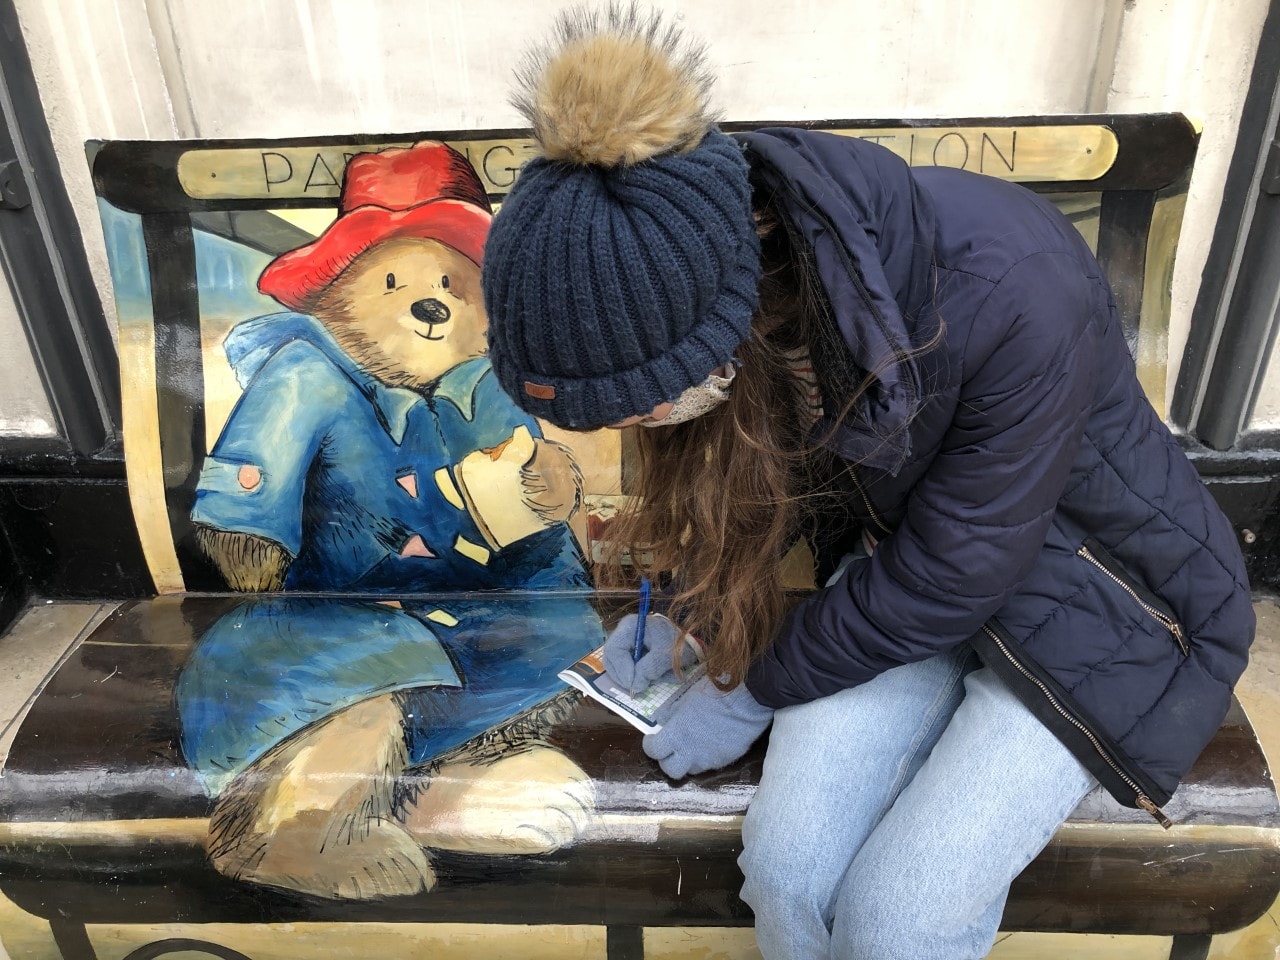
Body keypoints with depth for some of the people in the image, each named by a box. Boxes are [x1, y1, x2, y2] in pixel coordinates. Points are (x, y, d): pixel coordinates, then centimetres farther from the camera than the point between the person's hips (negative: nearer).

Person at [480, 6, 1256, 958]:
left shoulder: (1011, 295, -34)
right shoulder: (738, 254, -15)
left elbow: (946, 580, -23)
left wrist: (754, 695, -12)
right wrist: (692, 612, 5)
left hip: (1102, 601, -3)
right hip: (906, 560, 4)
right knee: (790, 872, -16)